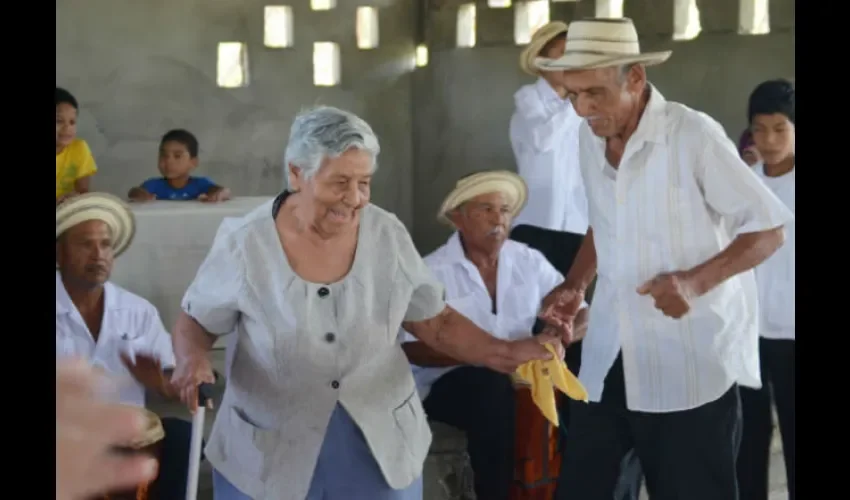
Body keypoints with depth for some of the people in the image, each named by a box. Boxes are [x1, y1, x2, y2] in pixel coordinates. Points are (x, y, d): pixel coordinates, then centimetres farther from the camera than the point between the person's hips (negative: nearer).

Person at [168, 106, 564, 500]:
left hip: (381, 446, 2)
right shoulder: (244, 247, -13)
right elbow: (195, 322, 1)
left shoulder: (388, 236, -7)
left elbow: (435, 321, 4)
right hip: (268, 455, -2)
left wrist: (506, 353, -10)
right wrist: (192, 360, -20)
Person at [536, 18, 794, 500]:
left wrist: (696, 282, -22)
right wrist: (574, 286, 7)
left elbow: (770, 228, -9)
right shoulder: (589, 138, 6)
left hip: (690, 361, -6)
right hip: (608, 357, 6)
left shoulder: (693, 135, -13)